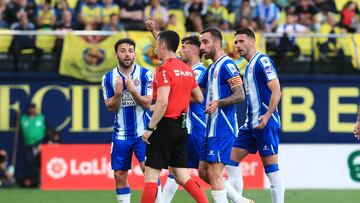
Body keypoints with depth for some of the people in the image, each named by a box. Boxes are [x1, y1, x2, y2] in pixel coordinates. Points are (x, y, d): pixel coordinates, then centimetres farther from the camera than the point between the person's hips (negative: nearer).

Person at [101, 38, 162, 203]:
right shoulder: (108, 78, 2)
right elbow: (111, 108, 0)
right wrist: (118, 94, -19)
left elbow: (148, 103, -9)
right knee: (119, 175, 5)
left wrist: (133, 91, -26)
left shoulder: (145, 75, -6)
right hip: (121, 134, 3)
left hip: (142, 132, -3)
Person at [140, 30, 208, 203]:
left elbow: (162, 102, -21)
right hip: (181, 127, 8)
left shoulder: (164, 69, -13)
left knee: (151, 174, -3)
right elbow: (199, 98, 18)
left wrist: (150, 128, -17)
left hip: (166, 125, -8)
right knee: (181, 176, 11)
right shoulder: (187, 69, 12)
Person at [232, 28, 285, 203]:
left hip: (265, 124, -10)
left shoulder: (262, 61, -9)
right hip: (251, 124, 10)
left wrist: (267, 116, -25)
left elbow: (276, 91, -16)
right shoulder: (248, 66, 19)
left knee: (271, 168, -7)